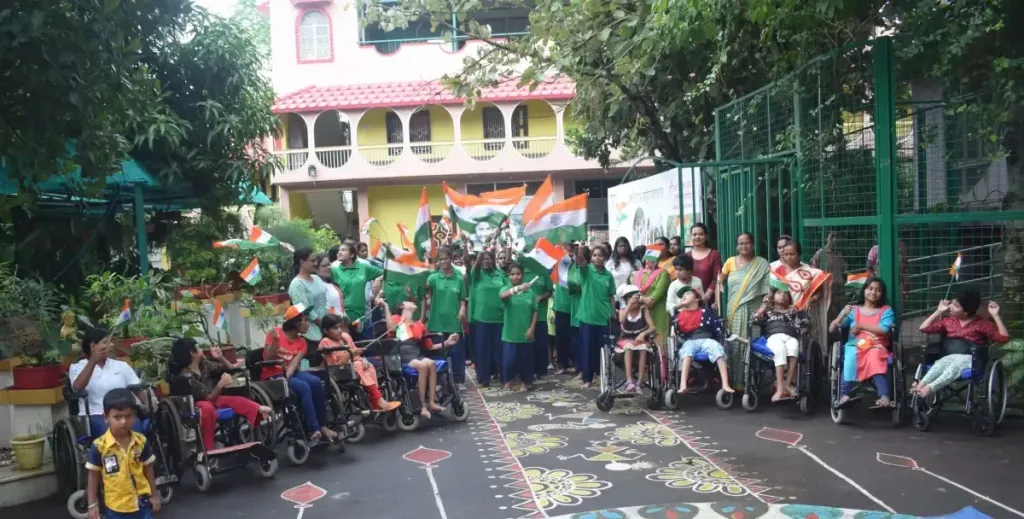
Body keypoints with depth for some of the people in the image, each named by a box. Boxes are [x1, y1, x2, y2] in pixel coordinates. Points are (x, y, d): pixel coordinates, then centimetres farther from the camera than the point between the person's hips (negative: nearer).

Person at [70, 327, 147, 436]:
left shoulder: (121, 365, 18)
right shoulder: (77, 367, 11)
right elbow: (77, 388, -11)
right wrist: (93, 361, -19)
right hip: (94, 416, -2)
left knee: (136, 427, -32)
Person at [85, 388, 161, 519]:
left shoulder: (141, 442, -7)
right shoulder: (99, 446, -14)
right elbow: (93, 476, -5)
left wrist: (154, 495, 7)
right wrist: (92, 504, -4)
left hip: (141, 502, 2)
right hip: (116, 505, -2)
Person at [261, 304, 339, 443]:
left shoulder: (301, 342, 6)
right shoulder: (275, 333, -8)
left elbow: (294, 364, -8)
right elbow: (268, 360, -13)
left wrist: (286, 378, -27)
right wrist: (275, 340, -27)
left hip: (290, 373, 5)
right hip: (272, 376, -5)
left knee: (315, 382, -23)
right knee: (304, 387, -30)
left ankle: (322, 426, -18)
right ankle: (313, 430, -28)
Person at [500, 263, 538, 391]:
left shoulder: (530, 291, -1)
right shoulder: (506, 288, -6)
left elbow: (535, 311, 3)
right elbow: (503, 295, -31)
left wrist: (532, 328, -6)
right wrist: (518, 288, -49)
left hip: (526, 333, 1)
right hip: (510, 332, -1)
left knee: (525, 359, 10)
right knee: (509, 359, 4)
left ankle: (524, 382, 28)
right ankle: (508, 381, 26)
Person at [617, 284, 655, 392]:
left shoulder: (644, 309, -1)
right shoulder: (623, 310, -1)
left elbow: (652, 327, -9)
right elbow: (621, 320, -26)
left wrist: (643, 334, -29)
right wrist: (630, 303, -31)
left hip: (640, 339, 0)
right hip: (626, 340, 0)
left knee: (643, 349, -34)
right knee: (628, 347, -35)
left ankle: (639, 382, -31)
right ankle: (629, 381, -41)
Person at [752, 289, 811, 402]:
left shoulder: (792, 310, 29)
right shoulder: (768, 311, 27)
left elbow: (806, 322, 16)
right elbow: (753, 320, 10)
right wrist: (765, 306, 12)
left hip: (791, 337, 1)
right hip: (774, 337, -1)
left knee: (793, 348, -38)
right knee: (780, 350, -38)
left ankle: (787, 384, -39)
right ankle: (781, 388, -44)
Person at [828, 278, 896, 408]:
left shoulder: (886, 311, 12)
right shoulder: (853, 310, 13)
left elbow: (883, 330, -7)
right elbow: (831, 329, 6)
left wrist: (860, 326, -3)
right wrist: (843, 314, -9)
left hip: (877, 347, 0)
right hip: (855, 346, 1)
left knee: (875, 357, -37)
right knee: (850, 356, -35)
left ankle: (884, 396, -44)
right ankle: (844, 395, -40)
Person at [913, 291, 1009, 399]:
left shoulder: (981, 323, 10)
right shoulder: (949, 320, 21)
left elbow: (1004, 337, 0)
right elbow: (924, 328, 22)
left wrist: (995, 315, -2)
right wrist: (939, 311, 21)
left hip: (969, 358, -3)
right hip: (948, 357, 3)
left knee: (955, 366, -40)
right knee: (940, 364, -36)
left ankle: (930, 388, -65)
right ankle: (920, 385, -63)